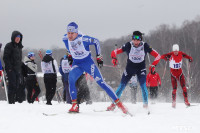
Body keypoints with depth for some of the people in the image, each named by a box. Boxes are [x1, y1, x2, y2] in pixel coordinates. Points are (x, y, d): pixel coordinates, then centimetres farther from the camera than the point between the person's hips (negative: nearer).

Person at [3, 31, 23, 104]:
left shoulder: (19, 47, 18)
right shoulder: (9, 46, -6)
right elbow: (5, 58, -11)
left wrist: (20, 67, 14)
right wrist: (9, 67, -17)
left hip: (17, 69, 7)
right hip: (11, 69, -7)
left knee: (17, 85, 5)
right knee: (12, 84, -12)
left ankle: (14, 100, 8)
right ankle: (11, 101, -12)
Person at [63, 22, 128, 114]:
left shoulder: (83, 39, -25)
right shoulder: (65, 39, -13)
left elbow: (96, 42, -7)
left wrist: (99, 57, -3)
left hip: (88, 63, -3)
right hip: (76, 64, 3)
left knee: (101, 82, -8)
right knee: (71, 78, -26)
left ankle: (118, 103, 0)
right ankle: (75, 105, -20)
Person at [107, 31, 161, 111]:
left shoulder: (145, 46, -18)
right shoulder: (128, 45, -19)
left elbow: (157, 56, -14)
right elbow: (115, 52, -15)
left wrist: (153, 65, -28)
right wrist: (114, 58, -35)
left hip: (141, 68, 0)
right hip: (130, 67, 0)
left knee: (143, 86, -18)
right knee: (122, 86, -5)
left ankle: (145, 104, -3)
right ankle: (113, 104, 5)